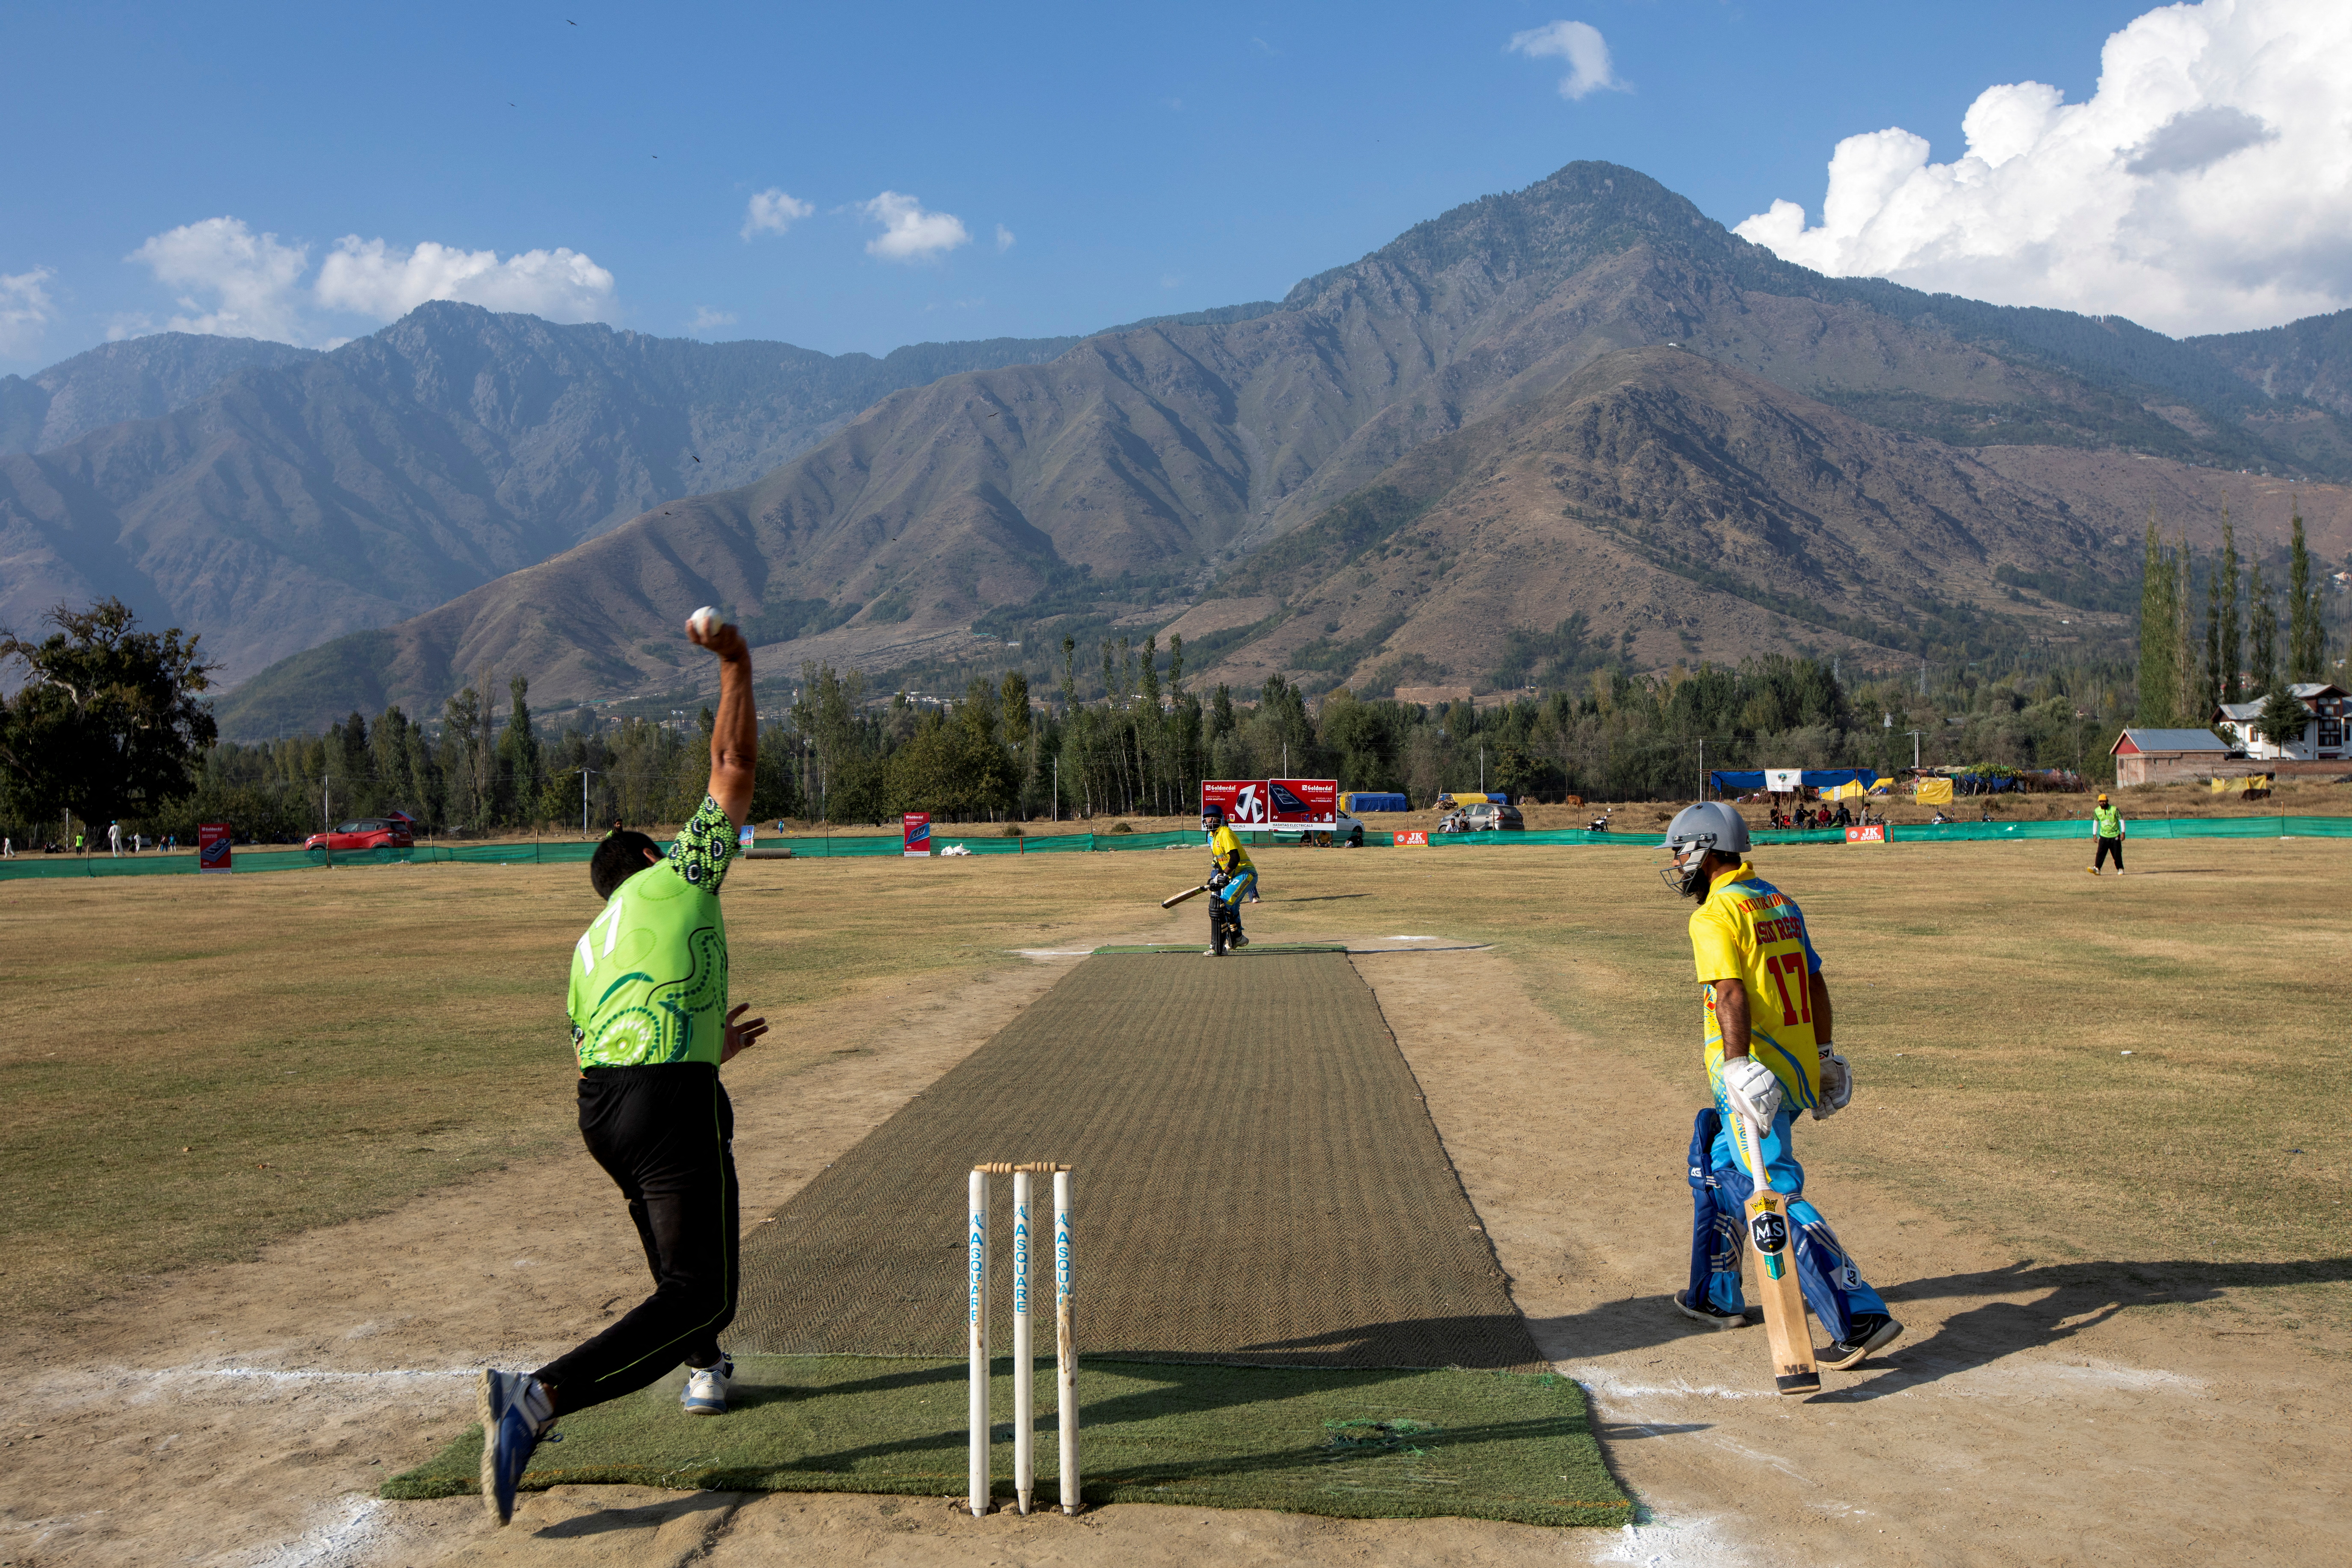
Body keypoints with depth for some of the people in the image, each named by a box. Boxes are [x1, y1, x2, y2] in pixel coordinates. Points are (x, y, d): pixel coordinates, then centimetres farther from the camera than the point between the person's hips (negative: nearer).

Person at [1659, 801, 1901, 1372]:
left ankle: (1860, 1319, -14)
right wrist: (1824, 1055, 24)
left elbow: (1731, 996, -25)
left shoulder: (1714, 917, -12)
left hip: (1755, 1075, -10)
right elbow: (1816, 983, 18)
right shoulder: (1780, 903, 14)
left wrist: (1737, 1069, -32)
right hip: (1799, 1069, 10)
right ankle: (1717, 1296, 34)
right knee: (1714, 1163, 24)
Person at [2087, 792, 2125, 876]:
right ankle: (2097, 868, -19)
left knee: (2117, 854, 4)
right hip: (2103, 836, 2)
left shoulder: (2114, 810, -11)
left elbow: (2121, 820, -5)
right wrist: (2095, 834, 11)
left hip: (2115, 836, -2)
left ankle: (2120, 869, 19)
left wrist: (2123, 833, -9)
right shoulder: (2097, 811, 0)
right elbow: (2096, 822, 13)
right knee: (2101, 852, -11)